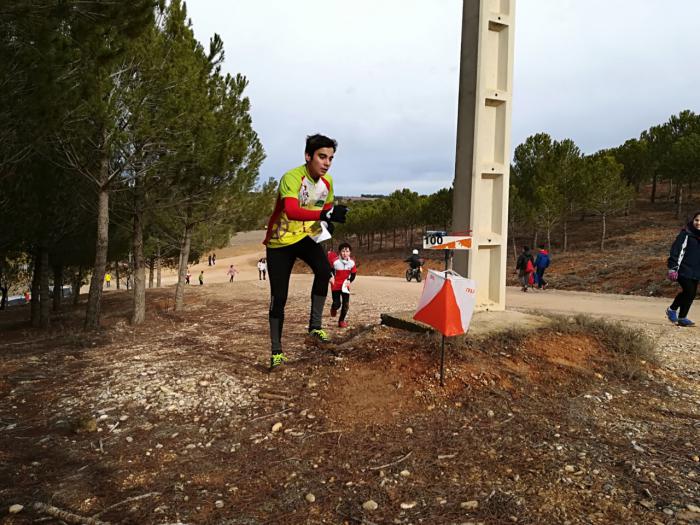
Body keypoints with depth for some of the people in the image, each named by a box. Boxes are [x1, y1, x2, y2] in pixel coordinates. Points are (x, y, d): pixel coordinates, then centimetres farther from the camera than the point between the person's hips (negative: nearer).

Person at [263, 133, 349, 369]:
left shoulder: (327, 181, -5)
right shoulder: (291, 178, -27)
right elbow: (291, 211, -45)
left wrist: (327, 223, -8)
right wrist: (325, 214, -58)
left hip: (306, 237, 4)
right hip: (280, 242, -4)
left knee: (324, 270, -26)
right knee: (279, 298, -2)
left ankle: (315, 325, -11)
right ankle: (276, 351, 13)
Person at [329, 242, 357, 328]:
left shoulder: (352, 262, -9)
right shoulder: (335, 260, -21)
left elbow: (354, 273, 5)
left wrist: (349, 280, -4)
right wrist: (331, 276, -13)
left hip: (345, 285, 3)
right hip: (335, 285, -3)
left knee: (346, 304, -1)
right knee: (337, 304, -6)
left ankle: (341, 320, 17)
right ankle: (334, 308, 33)